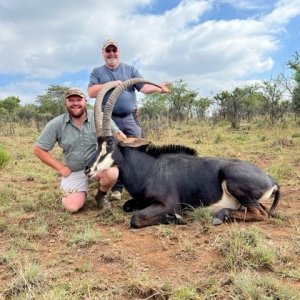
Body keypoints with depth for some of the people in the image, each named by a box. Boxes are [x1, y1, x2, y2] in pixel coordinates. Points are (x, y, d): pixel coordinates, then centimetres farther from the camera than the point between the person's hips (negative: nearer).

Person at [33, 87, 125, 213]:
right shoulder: (56, 124, -8)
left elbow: (120, 136, -10)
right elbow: (39, 149, -2)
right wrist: (60, 168, -6)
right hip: (74, 171, 1)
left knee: (112, 173, -34)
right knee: (72, 207, -14)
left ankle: (101, 195, 2)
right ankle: (81, 192, 24)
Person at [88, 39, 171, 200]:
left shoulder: (130, 70, 12)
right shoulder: (97, 72, 10)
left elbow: (144, 87, 1)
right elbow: (91, 92, -4)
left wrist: (158, 88, -18)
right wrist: (111, 84, -15)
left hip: (130, 118, 1)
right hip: (109, 120, -1)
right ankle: (116, 187, 10)